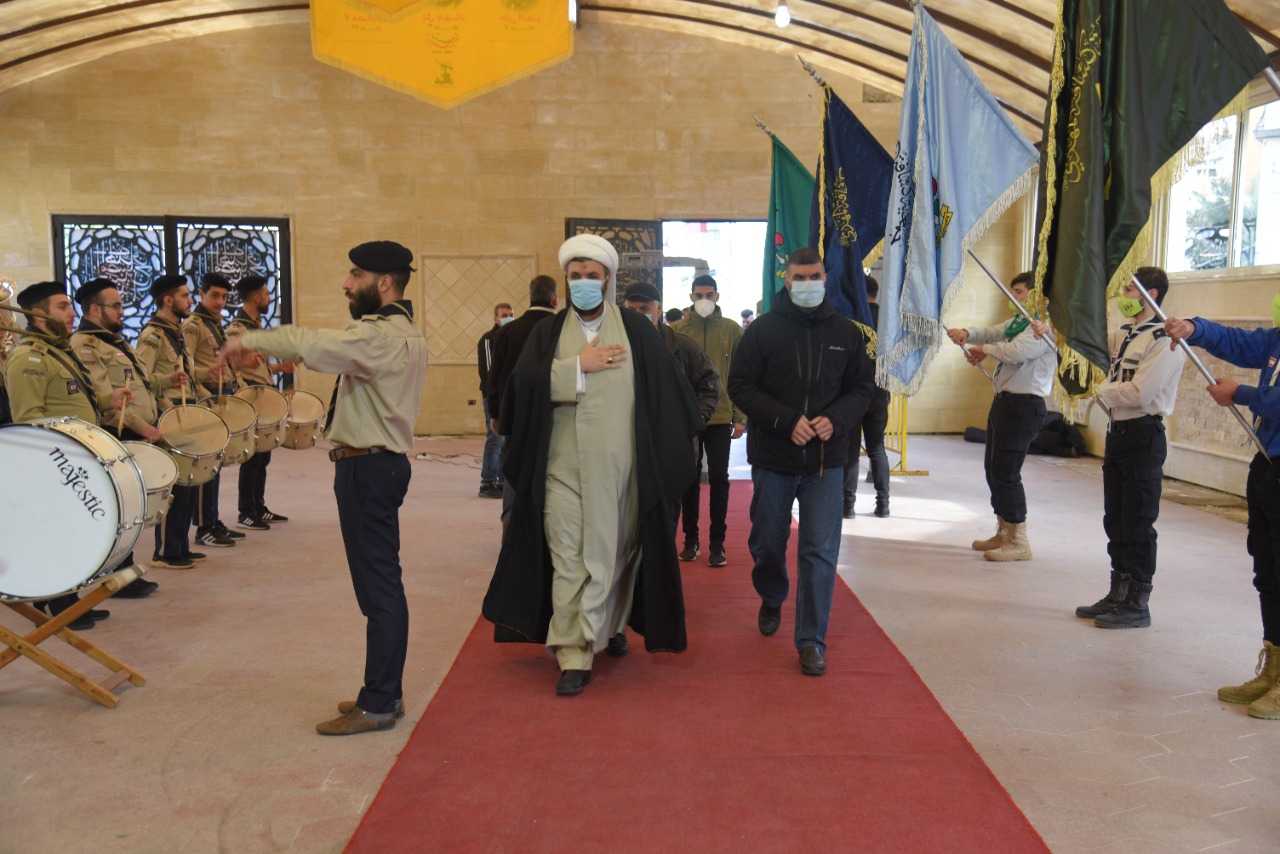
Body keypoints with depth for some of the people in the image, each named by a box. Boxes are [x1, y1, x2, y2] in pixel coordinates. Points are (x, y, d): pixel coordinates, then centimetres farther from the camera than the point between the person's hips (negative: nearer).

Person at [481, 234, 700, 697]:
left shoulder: (637, 330, 4)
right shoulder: (547, 333, 8)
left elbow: (668, 391, 2)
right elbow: (524, 384, -7)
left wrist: (668, 453, -2)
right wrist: (579, 365, -12)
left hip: (619, 467, 0)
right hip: (563, 468, 0)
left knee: (615, 554, 11)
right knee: (568, 560, -2)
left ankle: (613, 625, 35)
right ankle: (573, 655, 3)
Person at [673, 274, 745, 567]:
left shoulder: (732, 330, 2)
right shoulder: (679, 330, 2)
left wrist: (740, 418, -3)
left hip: (721, 418, 0)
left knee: (719, 479, 3)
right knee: (690, 479, 9)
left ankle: (717, 543, 13)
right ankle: (690, 539, 21)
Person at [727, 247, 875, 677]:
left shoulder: (846, 333, 3)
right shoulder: (762, 330, -3)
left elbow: (863, 388, 7)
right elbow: (740, 386, -7)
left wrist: (835, 420, -13)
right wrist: (786, 421, -19)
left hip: (825, 460, 0)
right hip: (773, 457, 0)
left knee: (820, 552, -4)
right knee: (767, 543, 15)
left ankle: (812, 640, 6)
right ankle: (772, 601, 44)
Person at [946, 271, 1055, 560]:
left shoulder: (1046, 326, -14)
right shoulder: (1018, 320, 17)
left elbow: (1017, 351, -27)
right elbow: (992, 332, 12)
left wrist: (984, 349, -10)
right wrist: (967, 334, -9)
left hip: (1024, 405, -10)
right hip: (1004, 399, 10)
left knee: (1006, 471, -7)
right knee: (993, 468, 16)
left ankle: (1019, 542, 4)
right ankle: (1003, 533, 29)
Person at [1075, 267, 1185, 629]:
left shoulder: (1165, 341, -15)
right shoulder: (1123, 335, 11)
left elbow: (1139, 393, -23)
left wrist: (1104, 392, -7)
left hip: (1143, 436, -8)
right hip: (1118, 432, 9)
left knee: (1138, 523, 0)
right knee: (1115, 520, 15)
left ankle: (1137, 603, 11)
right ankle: (1118, 594, 26)